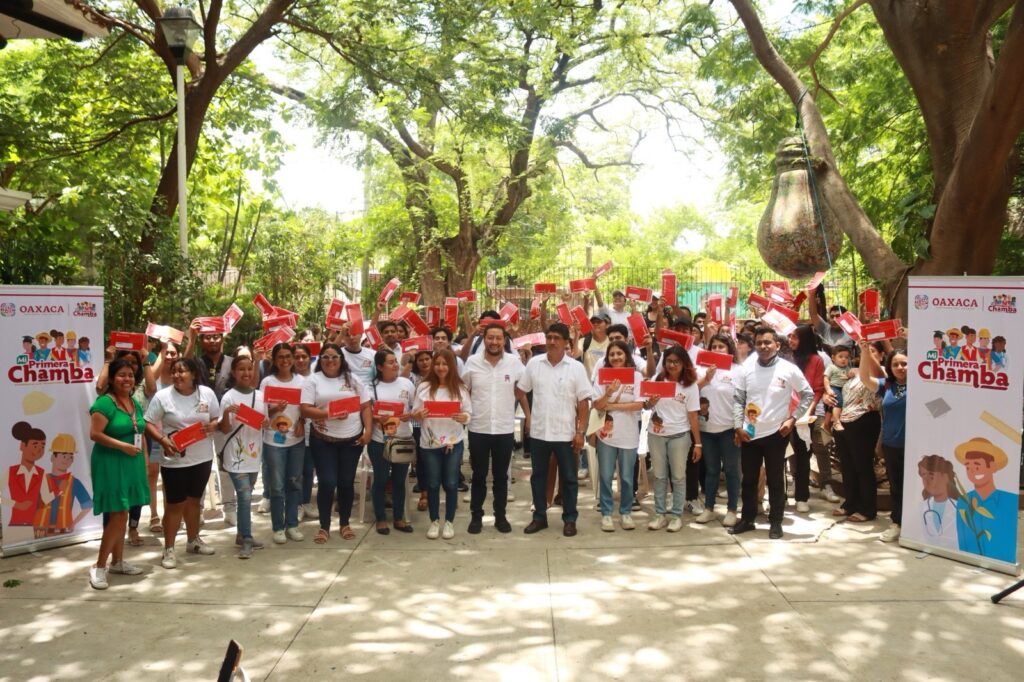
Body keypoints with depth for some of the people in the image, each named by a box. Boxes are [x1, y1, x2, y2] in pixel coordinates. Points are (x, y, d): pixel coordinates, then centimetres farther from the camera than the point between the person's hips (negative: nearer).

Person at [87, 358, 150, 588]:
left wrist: (144, 462, 13)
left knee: (120, 515, 14)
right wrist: (123, 446, -22)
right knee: (118, 515, -9)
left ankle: (117, 561, 24)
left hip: (131, 464, 8)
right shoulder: (104, 403, -13)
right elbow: (95, 434, -19)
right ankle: (99, 567, 1)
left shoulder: (135, 403, 11)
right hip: (111, 464, -8)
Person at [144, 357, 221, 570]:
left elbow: (217, 418, 8)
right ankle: (168, 549, 14)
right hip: (174, 460, -3)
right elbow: (149, 423, -8)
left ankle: (193, 540, 35)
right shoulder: (162, 396, -11)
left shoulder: (207, 393, -2)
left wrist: (212, 425, -15)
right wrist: (163, 440, -24)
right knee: (175, 504, 1)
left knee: (193, 500, 19)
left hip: (202, 457, 4)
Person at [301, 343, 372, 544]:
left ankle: (345, 524, 25)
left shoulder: (352, 379, 6)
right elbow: (305, 409, -9)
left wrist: (368, 431, -6)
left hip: (352, 439, 2)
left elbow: (366, 407, 5)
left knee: (347, 482, 9)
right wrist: (328, 414, -21)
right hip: (323, 441, -2)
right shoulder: (313, 380, 0)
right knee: (327, 483, -3)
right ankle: (324, 527, 14)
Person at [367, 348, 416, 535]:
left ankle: (399, 518, 23)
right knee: (381, 479, 7)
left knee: (399, 479, 11)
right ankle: (381, 519, 20)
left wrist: (410, 415, -13)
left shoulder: (407, 383, 2)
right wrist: (375, 418, -21)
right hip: (379, 441, -2)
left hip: (404, 439, 2)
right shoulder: (372, 386, -4)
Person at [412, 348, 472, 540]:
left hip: (454, 442, 0)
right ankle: (434, 522, 21)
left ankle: (449, 522, 18)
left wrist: (464, 418, -21)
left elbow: (469, 413, 1)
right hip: (430, 443, 0)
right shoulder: (423, 387, 0)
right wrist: (418, 414, -19)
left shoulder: (461, 388, 0)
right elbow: (415, 413, 3)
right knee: (433, 483, 7)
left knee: (451, 483, 5)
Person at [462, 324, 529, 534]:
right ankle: (476, 516, 23)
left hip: (505, 430, 0)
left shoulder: (514, 362, -4)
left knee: (501, 476, 12)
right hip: (478, 429, 0)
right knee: (479, 476, 10)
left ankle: (500, 516, 25)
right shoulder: (472, 362, -4)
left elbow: (521, 392, 6)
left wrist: (529, 417, 4)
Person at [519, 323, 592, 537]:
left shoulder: (576, 367, -6)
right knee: (538, 476, 11)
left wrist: (580, 431, -9)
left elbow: (583, 402, -5)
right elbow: (522, 390, 12)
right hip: (538, 431, 2)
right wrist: (528, 416, 7)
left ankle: (570, 519, 19)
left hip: (566, 433, -2)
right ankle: (539, 517, 24)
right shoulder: (534, 363, 0)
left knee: (568, 478, 7)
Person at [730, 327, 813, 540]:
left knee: (775, 480, 8)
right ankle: (747, 519, 25)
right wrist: (738, 426, -4)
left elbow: (808, 395, 3)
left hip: (776, 433, -2)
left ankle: (775, 522, 21)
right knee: (749, 479, 12)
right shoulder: (745, 370, 0)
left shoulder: (789, 369, -7)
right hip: (749, 433, 2)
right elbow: (738, 400, 4)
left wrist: (792, 419, -5)